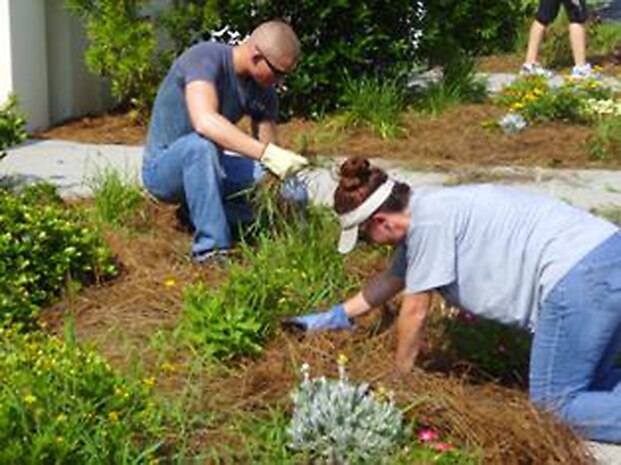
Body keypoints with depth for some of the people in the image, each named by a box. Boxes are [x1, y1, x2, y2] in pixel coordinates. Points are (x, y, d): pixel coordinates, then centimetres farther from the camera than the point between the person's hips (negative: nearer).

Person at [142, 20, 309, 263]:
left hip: (209, 166, 6)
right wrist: (266, 153, -49)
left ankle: (201, 211, 2)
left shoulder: (263, 90, -4)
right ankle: (211, 248, -31)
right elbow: (204, 121, -42)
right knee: (201, 144, -40)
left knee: (294, 194, -10)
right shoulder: (206, 57, -24)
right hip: (163, 169, -6)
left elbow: (270, 161, -5)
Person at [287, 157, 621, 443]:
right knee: (588, 382, 20)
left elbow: (415, 311, -6)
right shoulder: (420, 214, 15)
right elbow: (392, 280, 31)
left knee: (556, 402, -3)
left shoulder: (428, 220, -15)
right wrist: (332, 318, 37)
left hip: (578, 272, -10)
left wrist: (399, 376, 9)